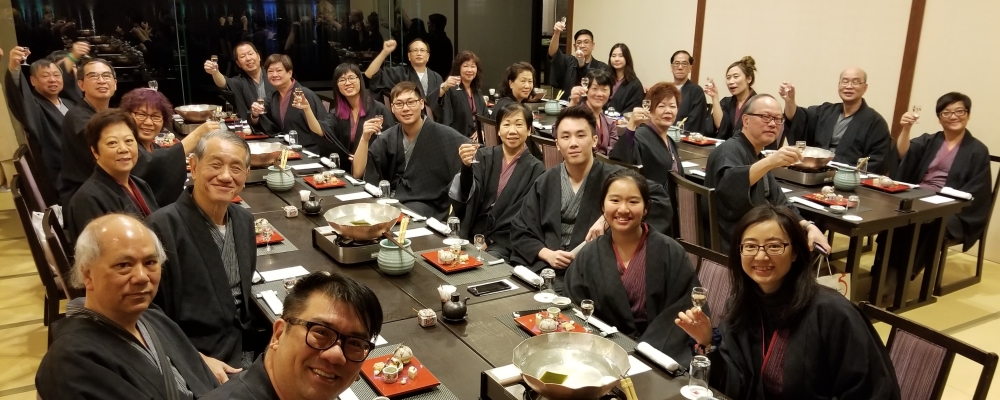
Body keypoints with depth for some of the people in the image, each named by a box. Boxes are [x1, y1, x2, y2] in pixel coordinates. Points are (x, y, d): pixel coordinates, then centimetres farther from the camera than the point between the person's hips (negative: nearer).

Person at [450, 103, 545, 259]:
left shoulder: (536, 169, 1)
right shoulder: (483, 156, 7)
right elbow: (469, 195, -7)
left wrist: (490, 241, -14)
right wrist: (466, 166, -27)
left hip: (504, 244, -3)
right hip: (471, 236, 3)